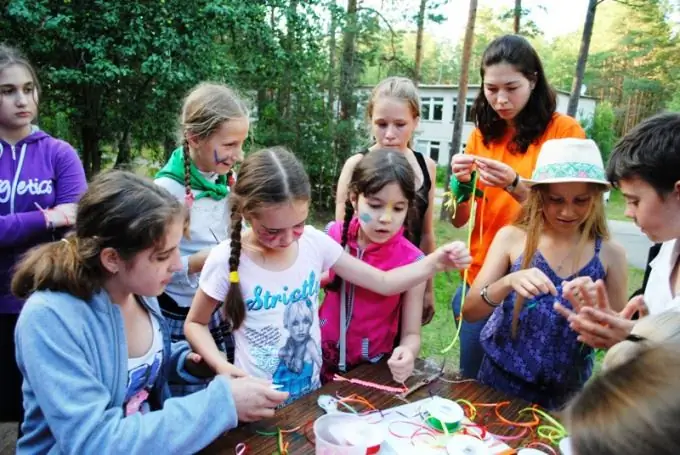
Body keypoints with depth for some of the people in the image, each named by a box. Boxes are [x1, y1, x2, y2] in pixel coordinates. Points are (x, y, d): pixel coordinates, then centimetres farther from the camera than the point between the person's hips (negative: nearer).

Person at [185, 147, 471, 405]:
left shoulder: (314, 242, -6)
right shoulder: (226, 260, -14)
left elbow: (383, 282, 0)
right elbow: (195, 323, 1)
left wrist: (435, 262, -13)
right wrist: (222, 367, -16)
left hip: (311, 393, 3)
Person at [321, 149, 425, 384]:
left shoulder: (412, 261, -15)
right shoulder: (333, 236, -9)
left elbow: (411, 333, -11)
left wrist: (407, 353, -30)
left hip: (373, 369, -1)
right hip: (322, 357, 1)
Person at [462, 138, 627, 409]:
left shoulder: (610, 254, -8)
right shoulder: (512, 237, -10)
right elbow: (469, 312, -14)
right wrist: (508, 282, -32)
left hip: (565, 393, 1)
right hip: (501, 381, 0)